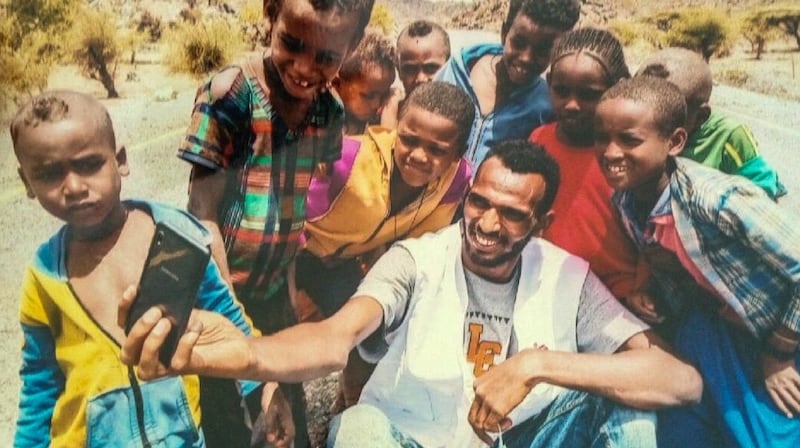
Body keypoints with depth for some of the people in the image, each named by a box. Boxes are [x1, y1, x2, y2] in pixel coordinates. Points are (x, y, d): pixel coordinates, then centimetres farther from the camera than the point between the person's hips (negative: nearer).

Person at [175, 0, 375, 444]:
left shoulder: (331, 111, -6)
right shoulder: (229, 93, -21)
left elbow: (302, 200, 5)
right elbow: (203, 215, -16)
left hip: (276, 289, 5)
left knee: (288, 408, 18)